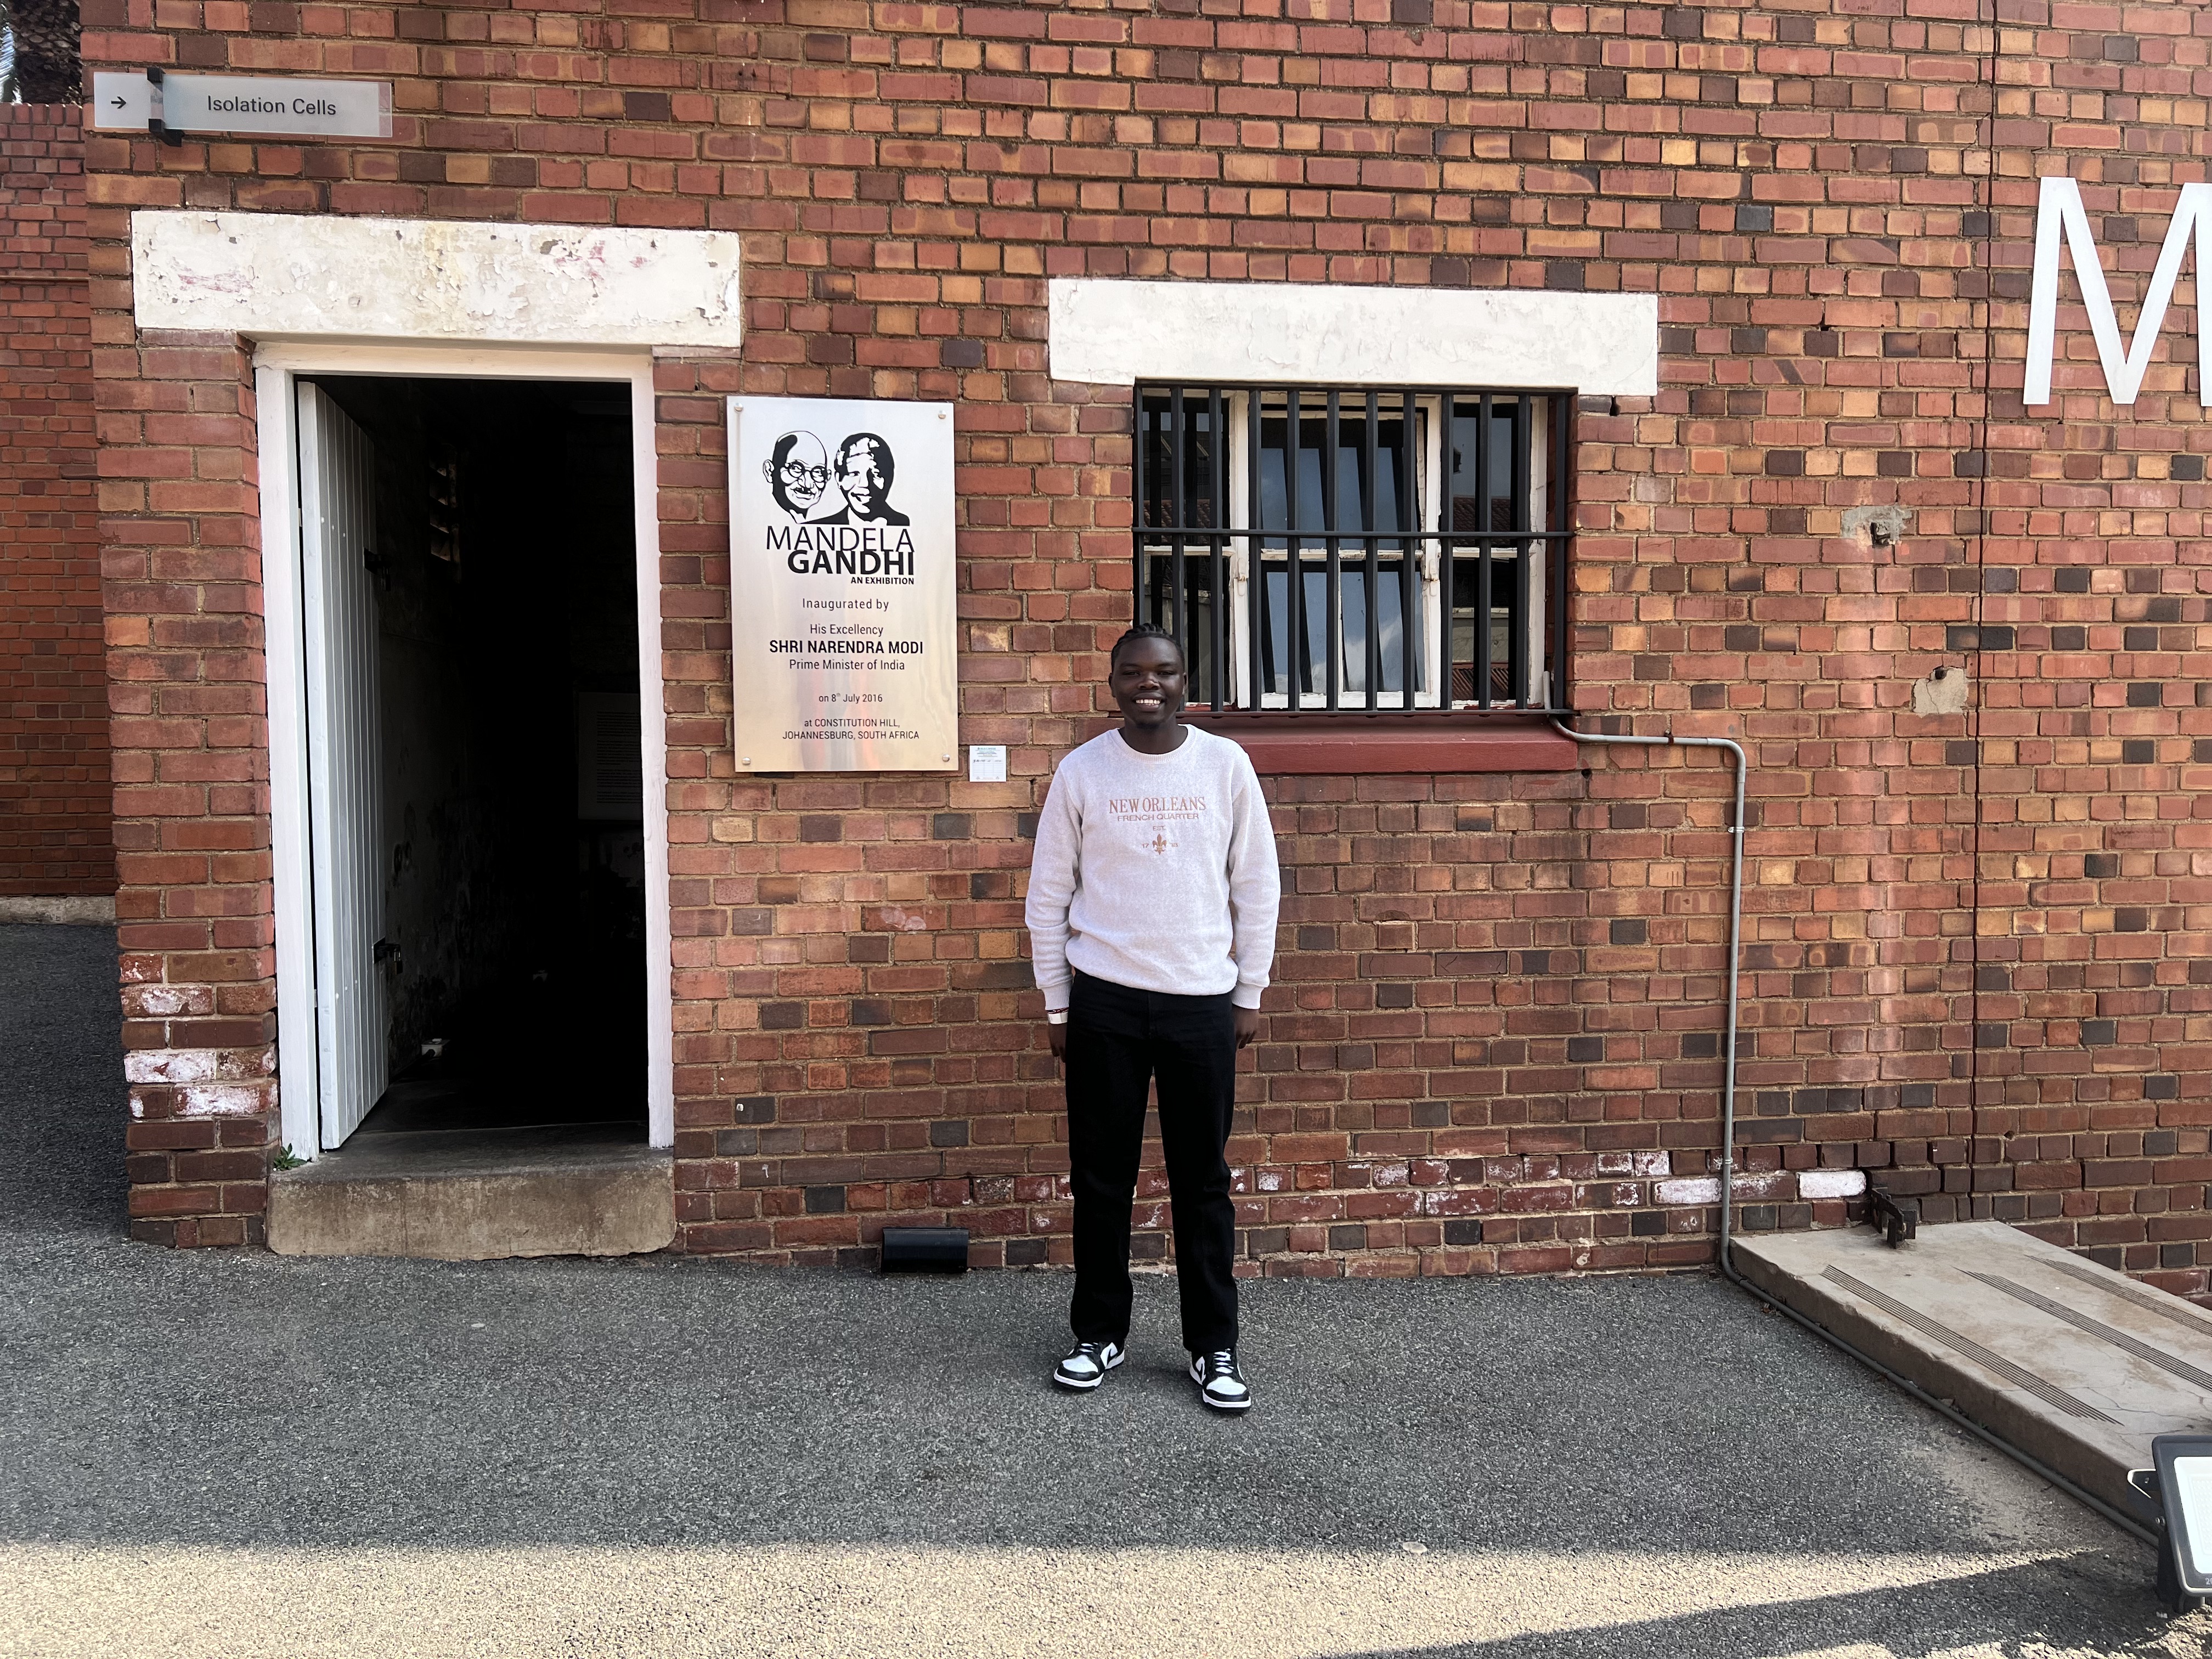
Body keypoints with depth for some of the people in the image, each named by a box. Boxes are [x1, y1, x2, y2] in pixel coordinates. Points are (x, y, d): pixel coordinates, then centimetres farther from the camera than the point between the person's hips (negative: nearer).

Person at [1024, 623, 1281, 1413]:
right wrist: (1056, 1005, 3)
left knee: (1203, 1179, 6)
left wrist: (1250, 993, 3)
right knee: (1101, 1176, 9)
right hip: (1104, 999, 0)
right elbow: (1048, 895, 4)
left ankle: (1214, 1347, 19)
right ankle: (1100, 1333, 25)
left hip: (1202, 1000, 0)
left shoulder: (1225, 764, 0)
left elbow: (1256, 886, 5)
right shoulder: (1080, 772, -1)